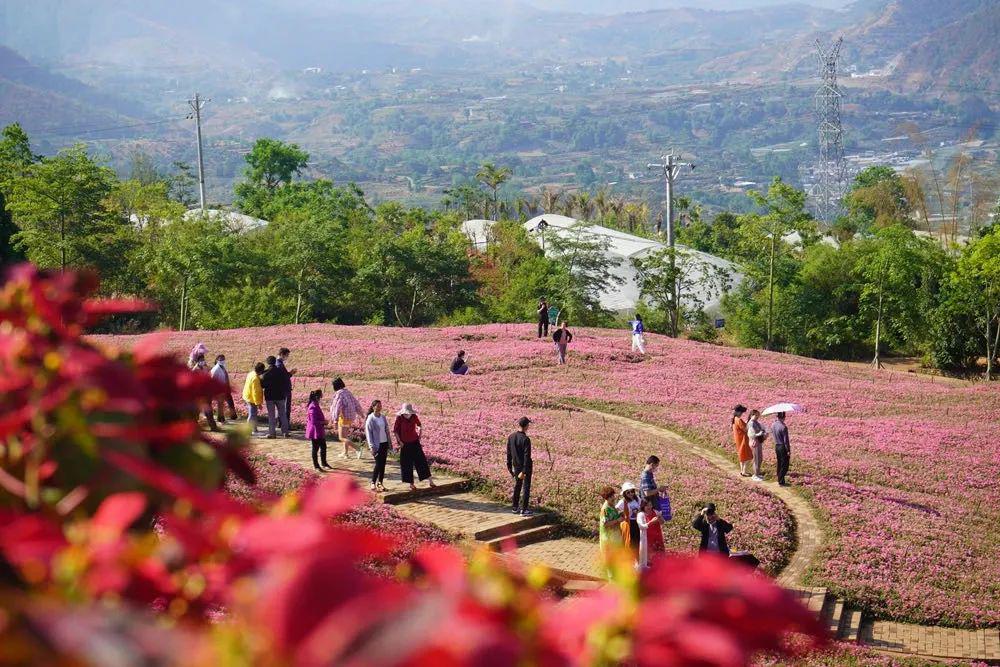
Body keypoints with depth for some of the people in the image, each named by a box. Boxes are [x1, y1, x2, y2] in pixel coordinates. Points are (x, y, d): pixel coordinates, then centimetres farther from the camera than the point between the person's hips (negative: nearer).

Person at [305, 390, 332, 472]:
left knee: (323, 447, 17)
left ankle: (324, 463, 30)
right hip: (315, 431, -10)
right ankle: (316, 466, 11)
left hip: (320, 431, 10)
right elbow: (314, 421, -25)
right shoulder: (313, 407, -21)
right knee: (315, 448, 2)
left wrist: (324, 422, 8)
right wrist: (324, 422, -15)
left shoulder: (316, 405, 11)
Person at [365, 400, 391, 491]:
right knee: (378, 464, -9)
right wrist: (372, 446, -14)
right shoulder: (370, 419, -9)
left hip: (384, 443, 6)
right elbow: (368, 433, -10)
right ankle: (373, 483, 2)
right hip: (377, 444, -6)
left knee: (383, 464, 7)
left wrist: (389, 444, 12)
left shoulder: (383, 417, 8)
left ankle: (380, 482, 15)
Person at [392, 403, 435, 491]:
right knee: (407, 464, 3)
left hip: (415, 443, 2)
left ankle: (430, 481, 3)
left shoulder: (414, 417, -6)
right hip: (405, 444, -2)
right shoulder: (399, 418, -13)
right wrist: (400, 442, -9)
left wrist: (419, 438, 7)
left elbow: (420, 427, 11)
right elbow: (395, 431, -6)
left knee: (421, 461, 0)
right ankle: (411, 484, 14)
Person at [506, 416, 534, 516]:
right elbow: (527, 456, -22)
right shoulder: (526, 439, -21)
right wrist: (524, 472, -20)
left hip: (516, 466, 6)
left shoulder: (511, 437, -3)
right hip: (525, 466, -6)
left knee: (517, 486, 19)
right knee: (526, 487, 4)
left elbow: (509, 453, 4)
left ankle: (515, 507, 25)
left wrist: (509, 467, 12)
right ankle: (523, 510, 5)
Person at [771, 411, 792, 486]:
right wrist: (788, 451, -12)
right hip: (783, 447, -7)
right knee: (784, 465, 1)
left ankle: (780, 480, 23)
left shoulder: (773, 425, 0)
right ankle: (781, 482, 2)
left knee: (779, 464, 17)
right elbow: (786, 440, -17)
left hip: (776, 446, 7)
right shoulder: (783, 427, -21)